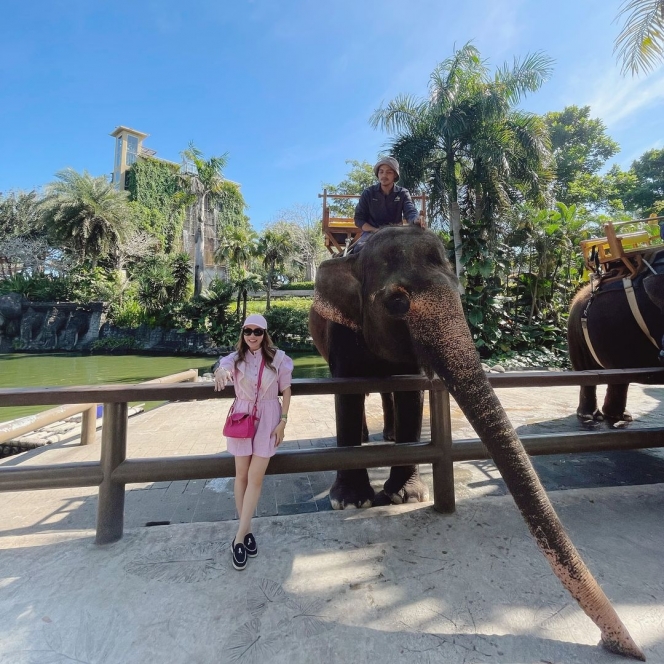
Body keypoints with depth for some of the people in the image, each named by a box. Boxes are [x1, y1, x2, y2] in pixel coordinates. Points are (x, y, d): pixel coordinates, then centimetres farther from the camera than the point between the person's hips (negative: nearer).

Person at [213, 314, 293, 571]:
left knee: (255, 478, -1)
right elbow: (223, 367, -29)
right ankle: (246, 530, 27)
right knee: (242, 476, 9)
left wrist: (283, 422, -6)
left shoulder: (278, 358, -6)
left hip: (267, 419, -1)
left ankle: (239, 537, 13)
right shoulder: (236, 357, -5)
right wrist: (221, 372, -54)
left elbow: (286, 390, -1)